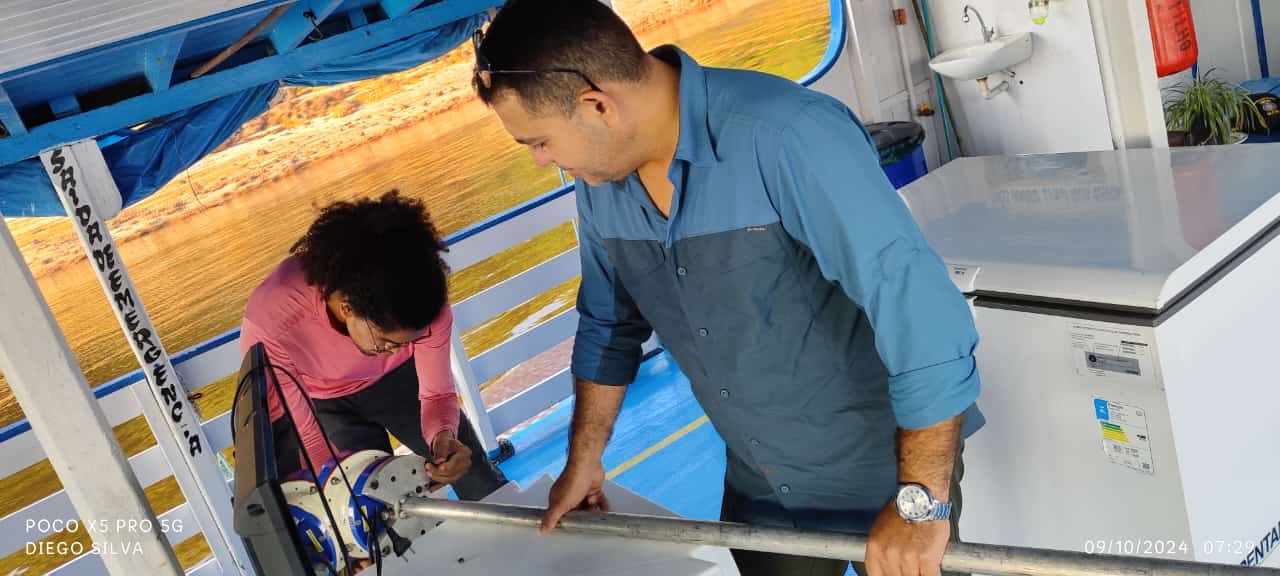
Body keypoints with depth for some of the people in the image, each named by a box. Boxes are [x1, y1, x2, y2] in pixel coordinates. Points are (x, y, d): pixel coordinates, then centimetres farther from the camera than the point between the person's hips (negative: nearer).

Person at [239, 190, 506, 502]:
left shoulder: (423, 298, -35)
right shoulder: (270, 322, -41)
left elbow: (437, 393, -19)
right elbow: (299, 434, -27)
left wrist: (443, 436, -40)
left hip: (394, 378, 2)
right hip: (318, 400, -1)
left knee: (478, 480, 5)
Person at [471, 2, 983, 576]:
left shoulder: (787, 136, -31)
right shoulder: (597, 177, -7)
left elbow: (921, 314, -31)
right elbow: (609, 324, 9)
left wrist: (920, 504, -27)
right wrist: (583, 460, 14)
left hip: (885, 471, -6)